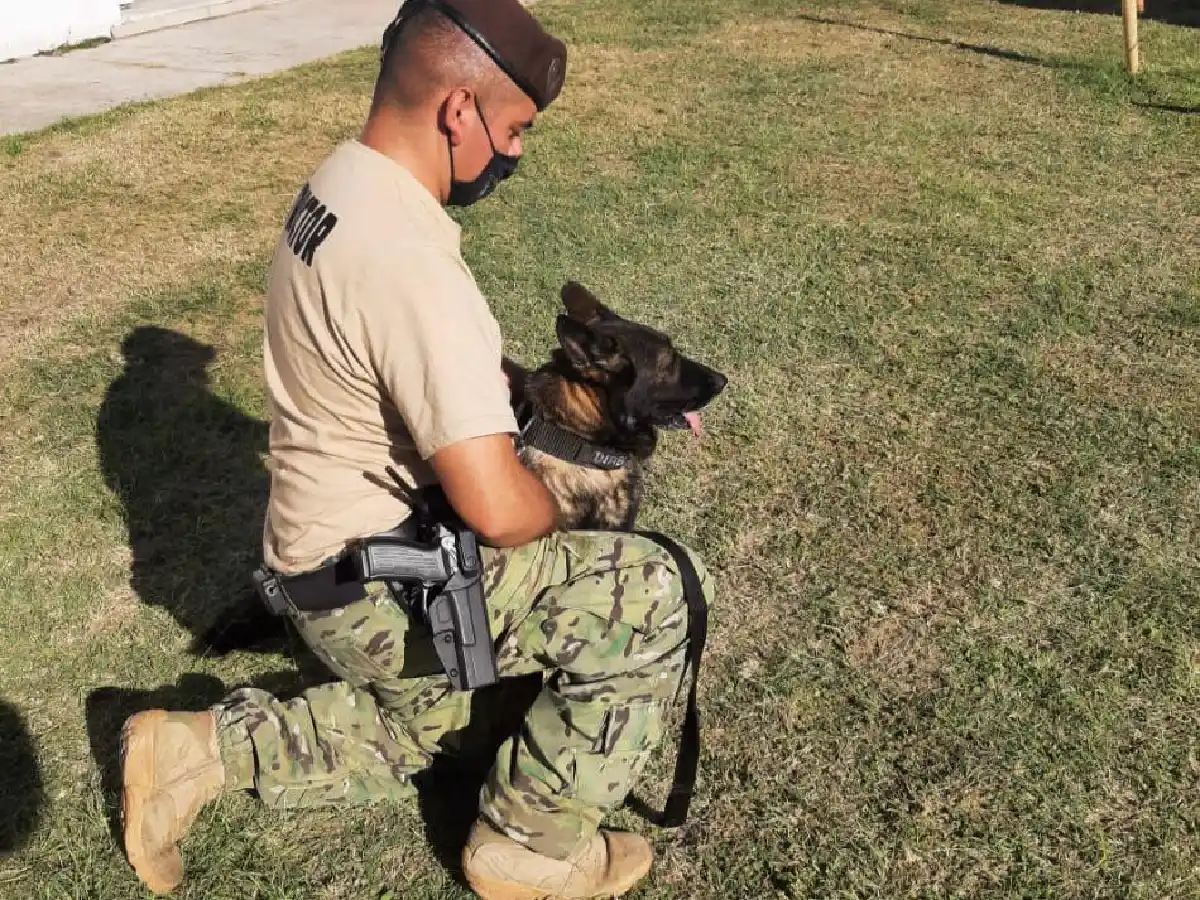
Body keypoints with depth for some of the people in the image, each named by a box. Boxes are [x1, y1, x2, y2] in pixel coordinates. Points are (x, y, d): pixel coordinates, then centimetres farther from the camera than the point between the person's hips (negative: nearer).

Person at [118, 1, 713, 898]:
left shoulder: (342, 184, 1)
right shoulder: (411, 266, -31)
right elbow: (497, 511, -32)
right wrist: (561, 517, -9)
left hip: (333, 558, 10)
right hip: (376, 590, -10)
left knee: (426, 734, 31)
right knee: (654, 594, -13)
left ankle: (196, 751, 25)